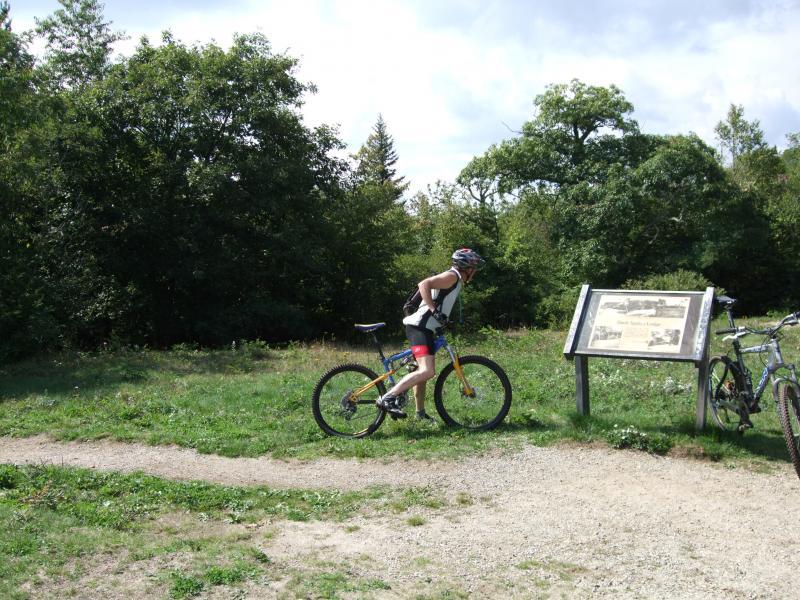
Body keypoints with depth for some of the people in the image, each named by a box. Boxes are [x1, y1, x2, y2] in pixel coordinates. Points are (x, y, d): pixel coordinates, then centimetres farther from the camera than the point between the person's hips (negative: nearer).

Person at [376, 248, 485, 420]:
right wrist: (434, 311, -26)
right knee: (427, 371, -23)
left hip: (423, 327, 11)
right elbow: (424, 285, -21)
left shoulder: (455, 280, 24)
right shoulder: (452, 276, -7)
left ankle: (420, 413, 30)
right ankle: (387, 398, -27)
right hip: (420, 327, -11)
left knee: (422, 371, 19)